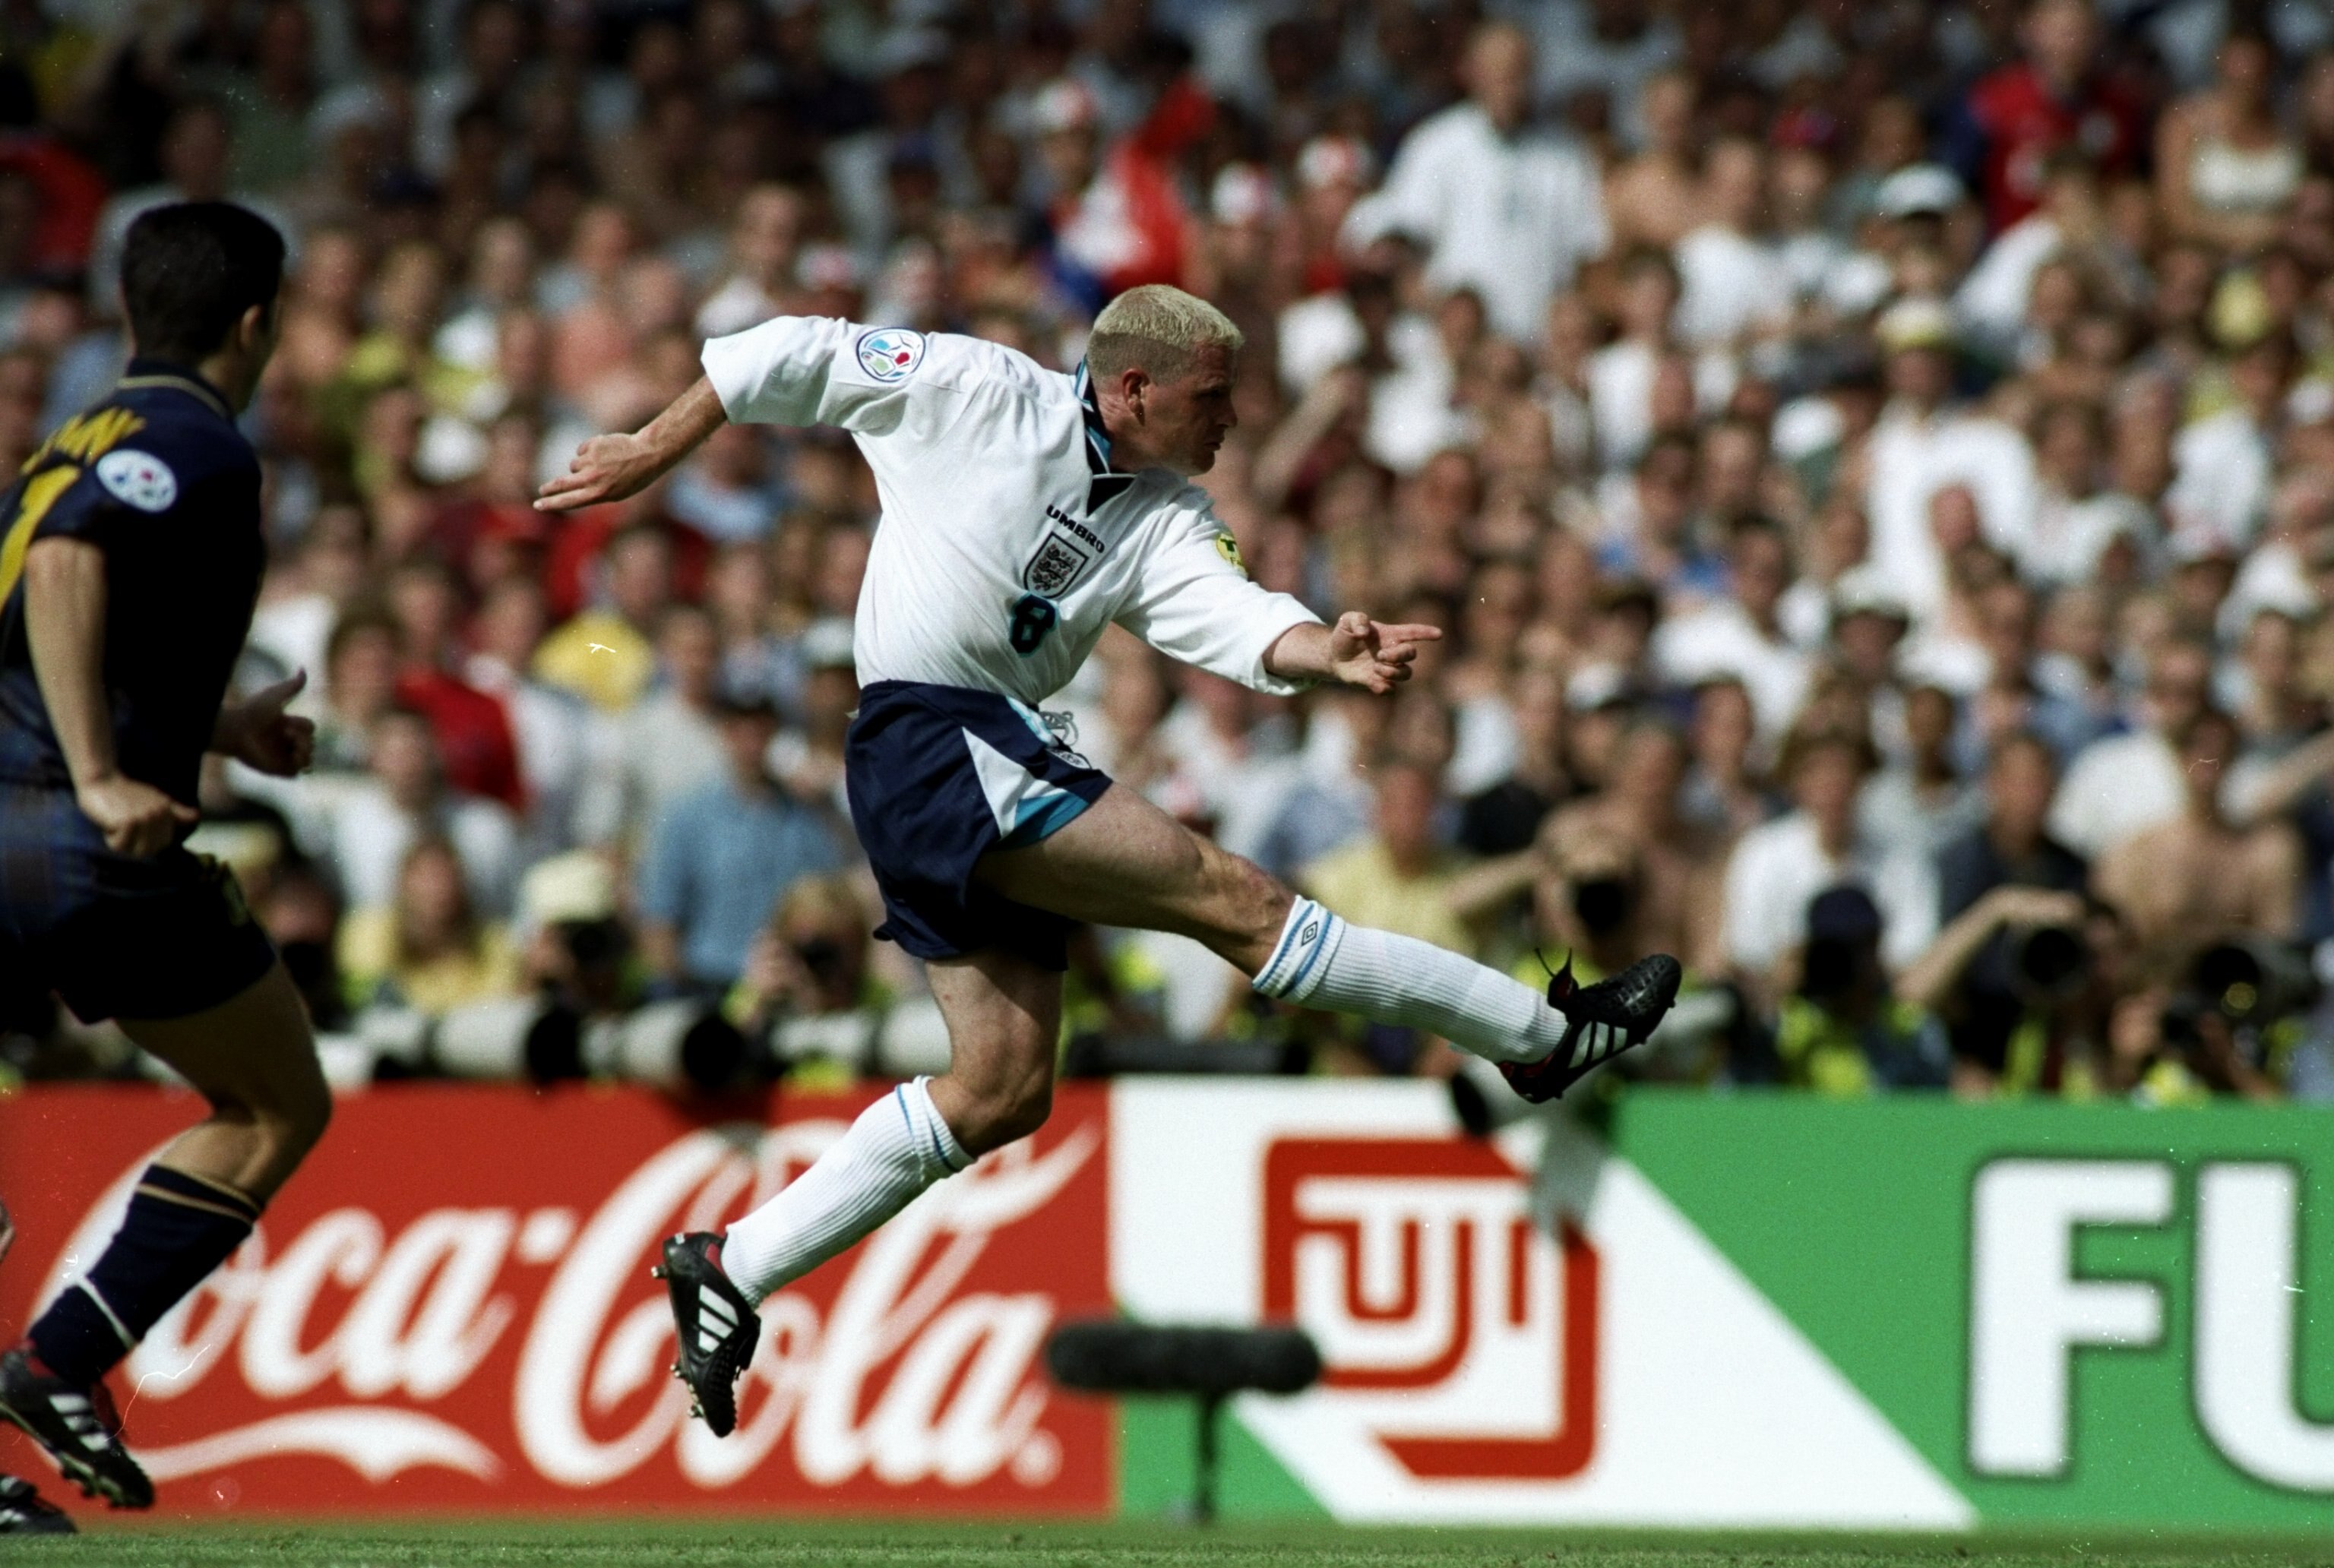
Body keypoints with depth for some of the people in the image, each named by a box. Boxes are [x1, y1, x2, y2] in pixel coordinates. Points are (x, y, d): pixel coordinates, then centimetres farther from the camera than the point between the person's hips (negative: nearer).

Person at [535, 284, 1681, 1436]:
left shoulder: (1167, 521, 11)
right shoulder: (974, 394, -2)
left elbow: (1236, 620, -7)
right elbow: (797, 359, 7)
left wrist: (1325, 652, -27)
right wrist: (654, 451, 8)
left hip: (1002, 761, 8)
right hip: (934, 741, -8)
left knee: (1004, 1093, 6)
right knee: (1234, 899, -11)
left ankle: (731, 1272, 10)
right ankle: (1542, 1036, -8)